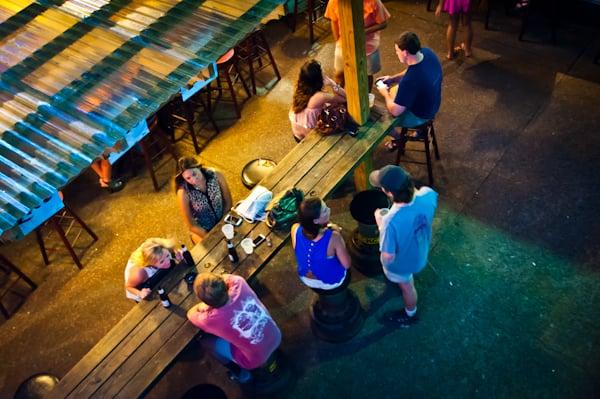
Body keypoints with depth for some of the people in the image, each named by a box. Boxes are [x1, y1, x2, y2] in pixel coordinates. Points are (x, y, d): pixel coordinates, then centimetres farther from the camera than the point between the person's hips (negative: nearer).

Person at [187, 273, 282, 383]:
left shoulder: (211, 320, -30)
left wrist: (204, 303, 9)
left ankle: (241, 374, 31)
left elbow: (191, 314, -4)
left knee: (206, 340, 13)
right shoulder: (239, 284, -25)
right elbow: (227, 277, 2)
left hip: (257, 359, -4)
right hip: (276, 337, 4)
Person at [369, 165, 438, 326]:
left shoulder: (391, 222, -48)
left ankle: (410, 315, 60)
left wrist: (379, 222, -23)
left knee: (407, 286, 28)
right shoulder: (429, 194, -32)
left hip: (402, 262, -5)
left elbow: (388, 258, -30)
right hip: (420, 251, 5)